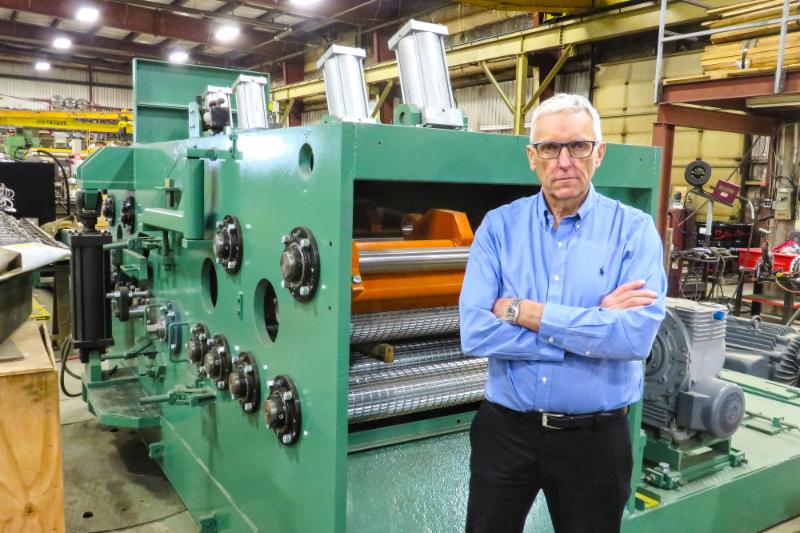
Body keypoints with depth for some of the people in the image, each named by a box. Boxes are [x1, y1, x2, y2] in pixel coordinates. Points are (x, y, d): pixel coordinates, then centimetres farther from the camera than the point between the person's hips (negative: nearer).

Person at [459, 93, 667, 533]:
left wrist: (525, 312, -19)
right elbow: (475, 333, -16)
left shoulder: (634, 229, -7)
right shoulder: (498, 226, -5)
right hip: (505, 428, 1)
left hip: (595, 435, 0)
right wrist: (593, 327, -17)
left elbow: (637, 334, -21)